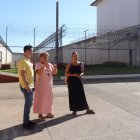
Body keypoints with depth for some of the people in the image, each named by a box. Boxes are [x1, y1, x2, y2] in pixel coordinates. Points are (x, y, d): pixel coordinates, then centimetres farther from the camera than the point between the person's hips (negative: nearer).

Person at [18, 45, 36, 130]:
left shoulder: (28, 61, 15)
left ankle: (27, 120, 26)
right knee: (28, 104, -5)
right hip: (26, 86, -10)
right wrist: (27, 86, -25)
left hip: (30, 85, 10)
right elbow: (23, 74, -22)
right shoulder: (23, 61, -16)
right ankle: (25, 123, 5)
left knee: (29, 103, 15)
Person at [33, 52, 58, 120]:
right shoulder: (38, 65, -8)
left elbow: (55, 73, 11)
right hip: (41, 85, -6)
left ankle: (48, 113, 24)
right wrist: (44, 66, -33)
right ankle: (40, 114, 5)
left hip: (49, 85, 6)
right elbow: (38, 72, -25)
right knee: (40, 99, -3)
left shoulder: (50, 64, 10)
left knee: (49, 99, 12)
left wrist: (55, 68, -9)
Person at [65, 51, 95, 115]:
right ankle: (74, 110, 15)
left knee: (82, 95, 5)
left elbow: (82, 72, 13)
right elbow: (66, 74, -3)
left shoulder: (81, 64, 4)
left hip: (78, 81, 2)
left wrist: (80, 74, -10)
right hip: (71, 81, -2)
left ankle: (87, 109, 12)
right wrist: (73, 75, -17)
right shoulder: (69, 65, -3)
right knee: (73, 96, 3)